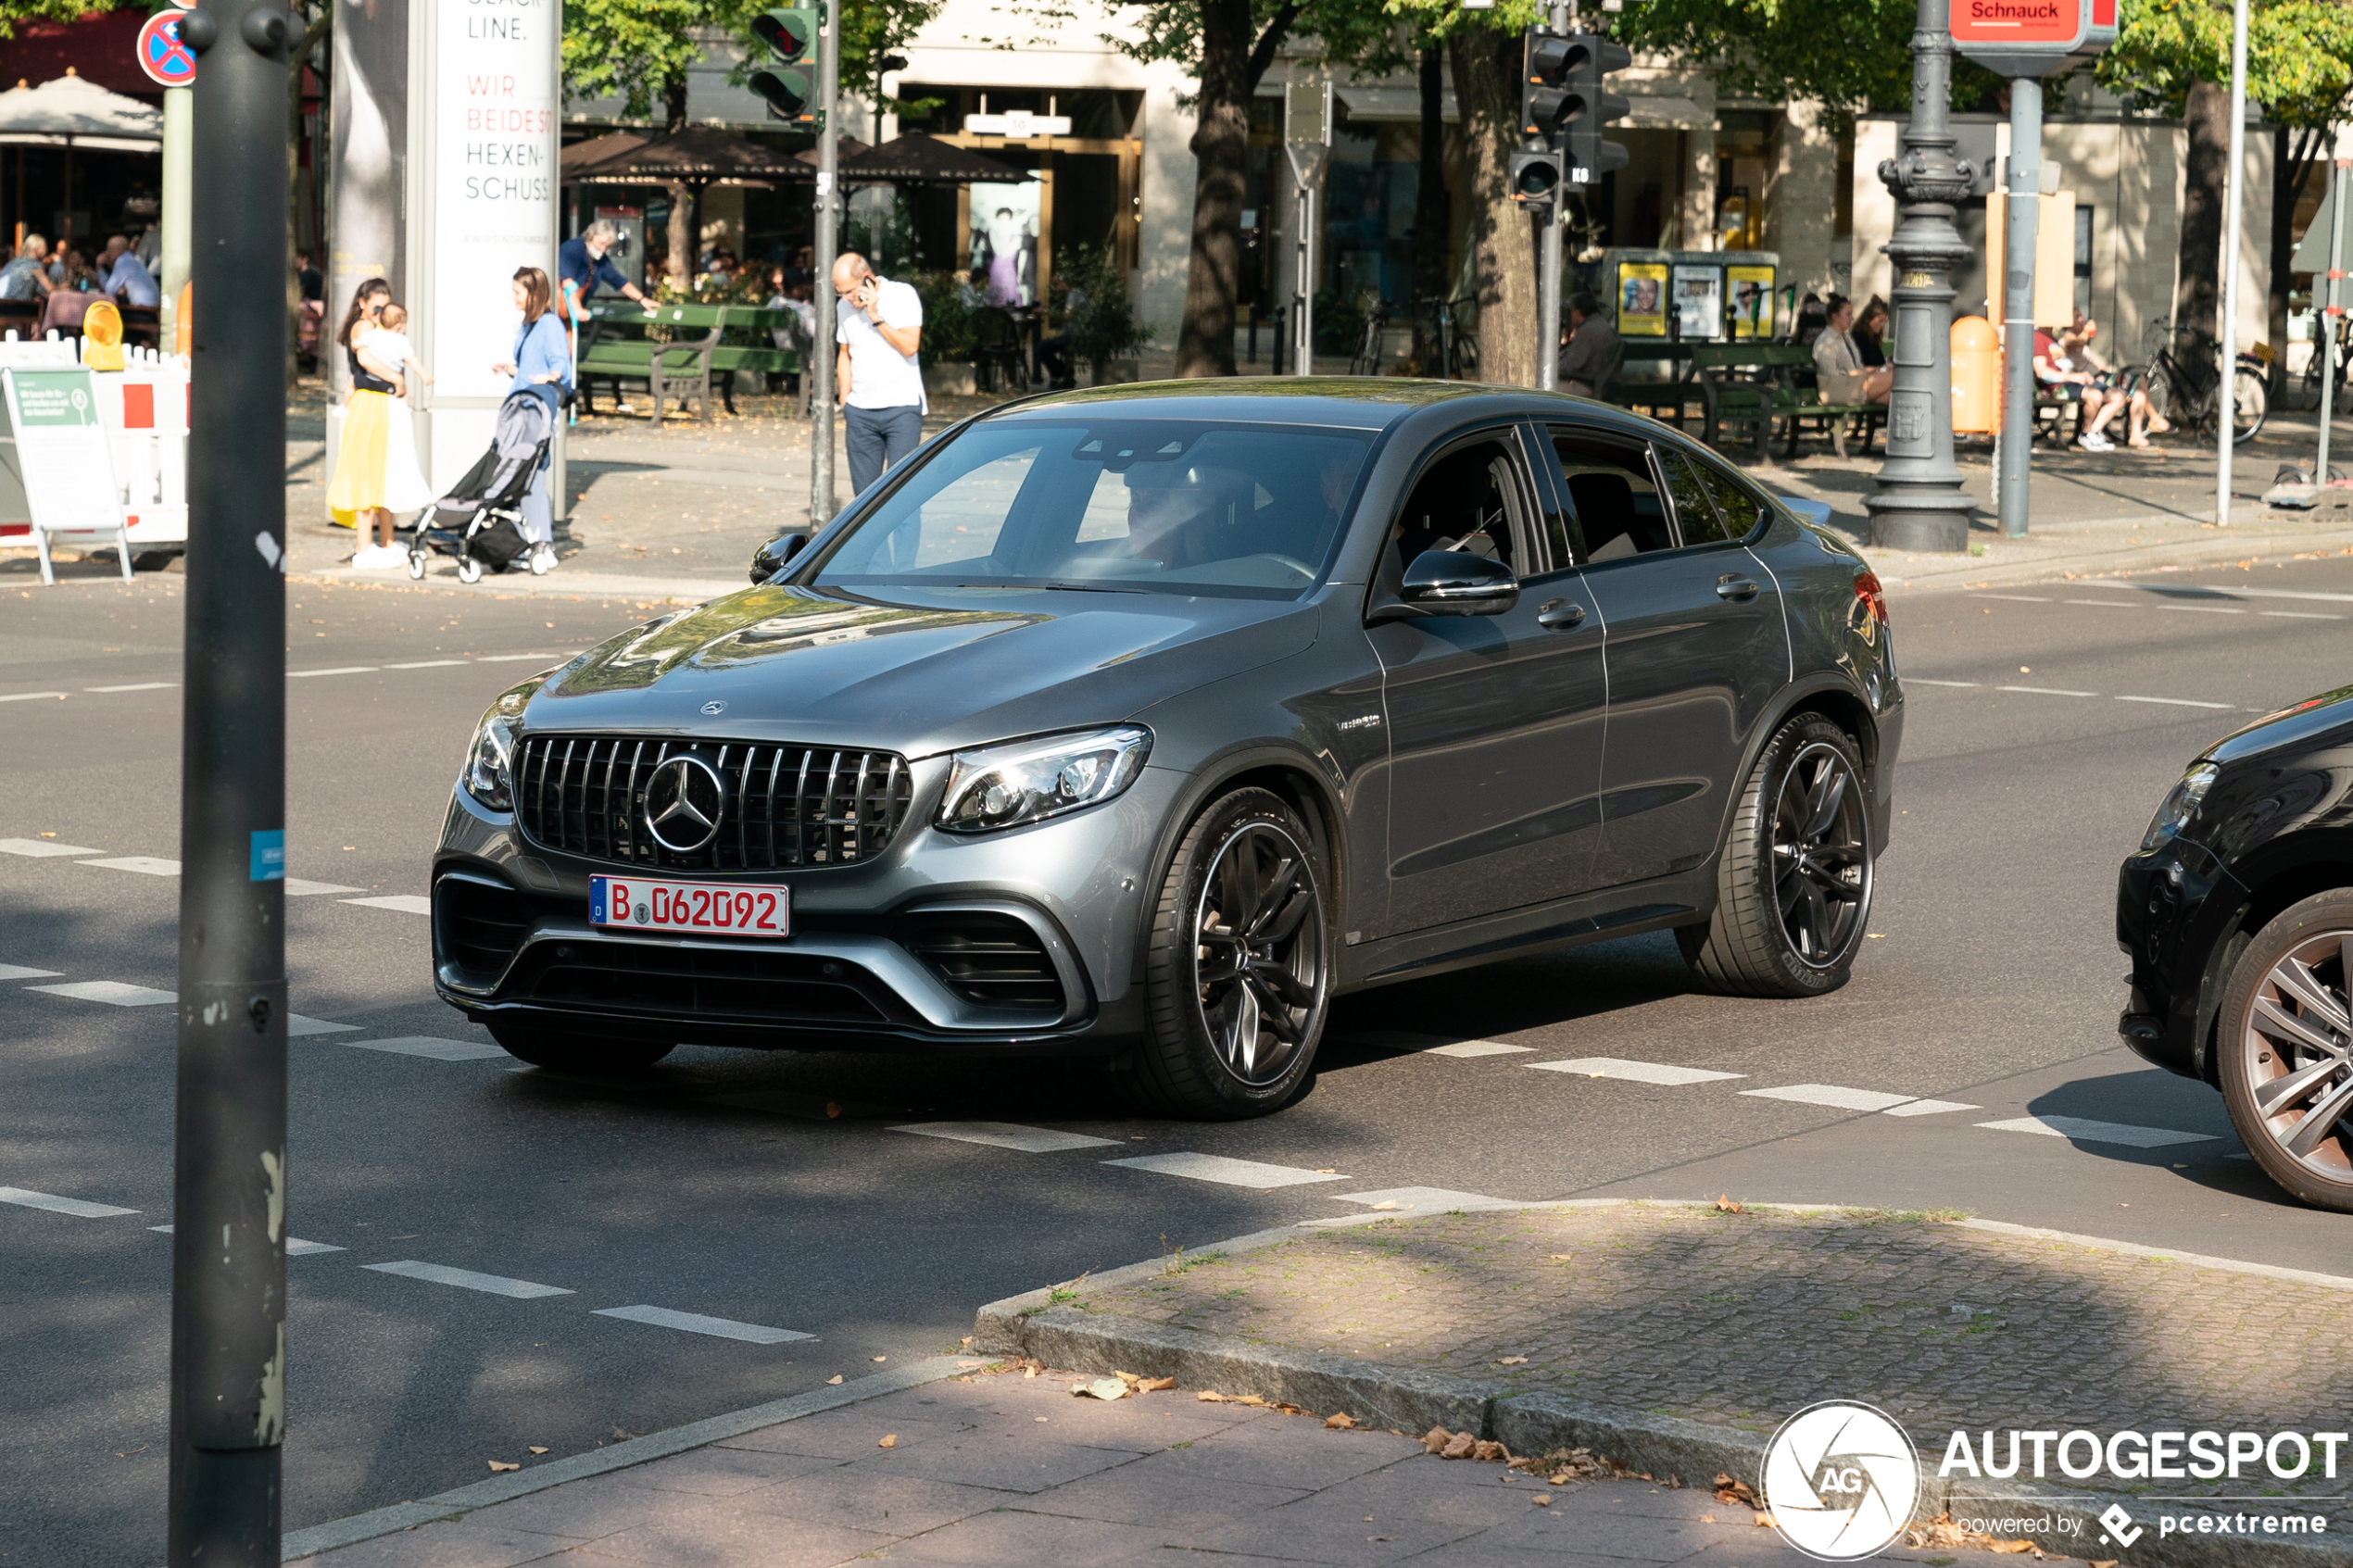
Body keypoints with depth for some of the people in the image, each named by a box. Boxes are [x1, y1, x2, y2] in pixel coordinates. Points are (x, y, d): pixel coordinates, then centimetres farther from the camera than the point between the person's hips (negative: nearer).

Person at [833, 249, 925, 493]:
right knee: (864, 490, 1)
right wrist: (844, 404, 14)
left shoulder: (903, 295, -5)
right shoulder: (844, 307, 9)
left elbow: (910, 346, -12)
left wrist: (876, 317, -15)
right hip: (860, 412, 4)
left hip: (902, 408, -4)